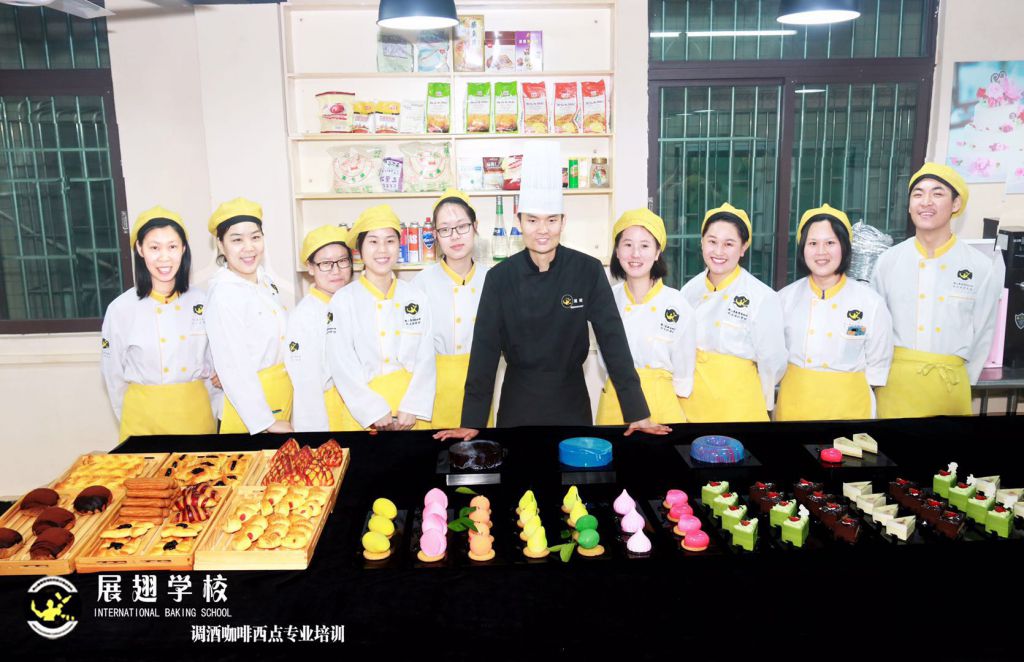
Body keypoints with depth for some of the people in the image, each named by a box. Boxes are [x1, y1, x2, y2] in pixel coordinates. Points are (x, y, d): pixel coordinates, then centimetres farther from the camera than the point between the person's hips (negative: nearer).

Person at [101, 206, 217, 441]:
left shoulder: (201, 302, -2)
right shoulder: (121, 308, -7)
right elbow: (114, 376, 3)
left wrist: (210, 411, 6)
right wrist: (132, 419, 8)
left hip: (196, 412, 2)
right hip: (144, 416, -1)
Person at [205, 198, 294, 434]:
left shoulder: (265, 281, 3)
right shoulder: (223, 295, -19)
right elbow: (234, 371, -19)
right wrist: (265, 422, -17)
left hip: (282, 394, 7)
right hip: (248, 404, -7)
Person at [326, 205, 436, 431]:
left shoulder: (416, 297, 4)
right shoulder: (343, 300, -4)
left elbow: (426, 359, 1)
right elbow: (342, 367, -8)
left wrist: (412, 408, -9)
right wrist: (376, 412, -13)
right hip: (363, 416, -2)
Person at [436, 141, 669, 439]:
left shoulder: (589, 271, -10)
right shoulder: (500, 277, -8)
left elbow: (613, 340, -10)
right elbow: (485, 347, -8)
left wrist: (638, 413, -14)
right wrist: (471, 422, -12)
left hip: (571, 400, 0)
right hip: (518, 402, 0)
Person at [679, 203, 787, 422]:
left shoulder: (763, 297, -14)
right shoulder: (691, 290, 0)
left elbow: (772, 364, -6)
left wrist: (757, 401, 6)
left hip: (738, 405, -4)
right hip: (691, 401, 4)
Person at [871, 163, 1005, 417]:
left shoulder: (982, 267, -4)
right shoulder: (888, 261, -2)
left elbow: (982, 336, 4)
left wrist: (962, 384, 5)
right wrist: (886, 378, 6)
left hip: (949, 385, 0)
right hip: (895, 382, 1)